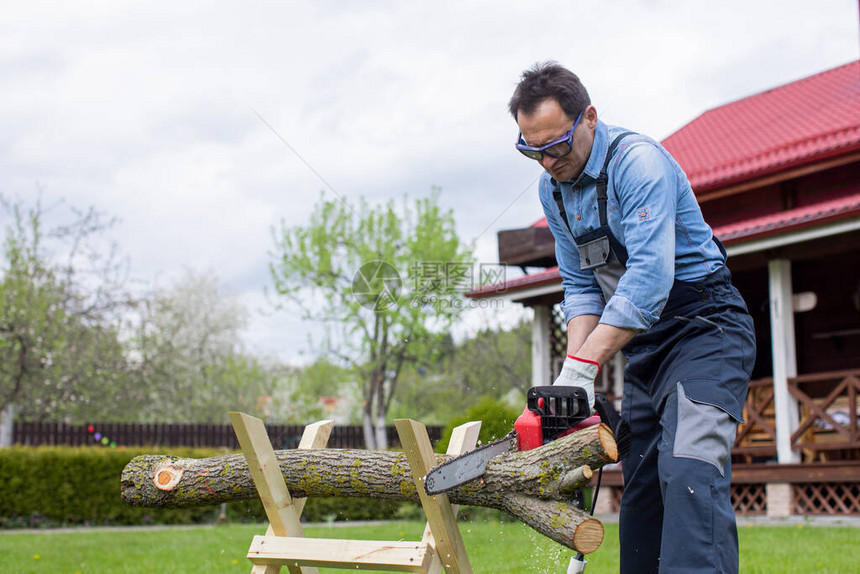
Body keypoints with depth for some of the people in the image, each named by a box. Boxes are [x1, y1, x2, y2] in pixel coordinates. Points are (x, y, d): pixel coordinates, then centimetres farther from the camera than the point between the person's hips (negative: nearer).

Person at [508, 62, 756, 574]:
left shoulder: (638, 161, -20)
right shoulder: (554, 190, 6)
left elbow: (648, 279, -29)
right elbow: (581, 286, 8)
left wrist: (583, 366, -30)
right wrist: (574, 372, -7)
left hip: (705, 326, -8)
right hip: (643, 343, 8)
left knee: (689, 472, -25)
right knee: (640, 486, 9)